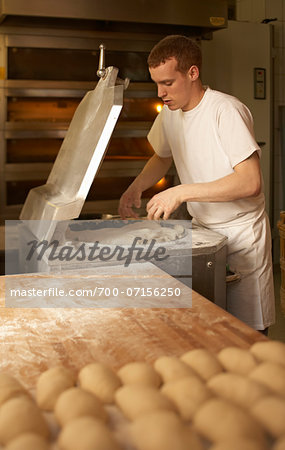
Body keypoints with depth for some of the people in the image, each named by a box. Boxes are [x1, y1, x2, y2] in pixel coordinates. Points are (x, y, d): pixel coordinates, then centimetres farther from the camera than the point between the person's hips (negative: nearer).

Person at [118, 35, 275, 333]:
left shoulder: (226, 111, -21)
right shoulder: (170, 113, 2)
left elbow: (251, 182, -28)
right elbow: (162, 156, 21)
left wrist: (181, 192, -30)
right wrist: (136, 187, 2)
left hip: (240, 233, -6)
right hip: (201, 229, 6)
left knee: (248, 332, 4)